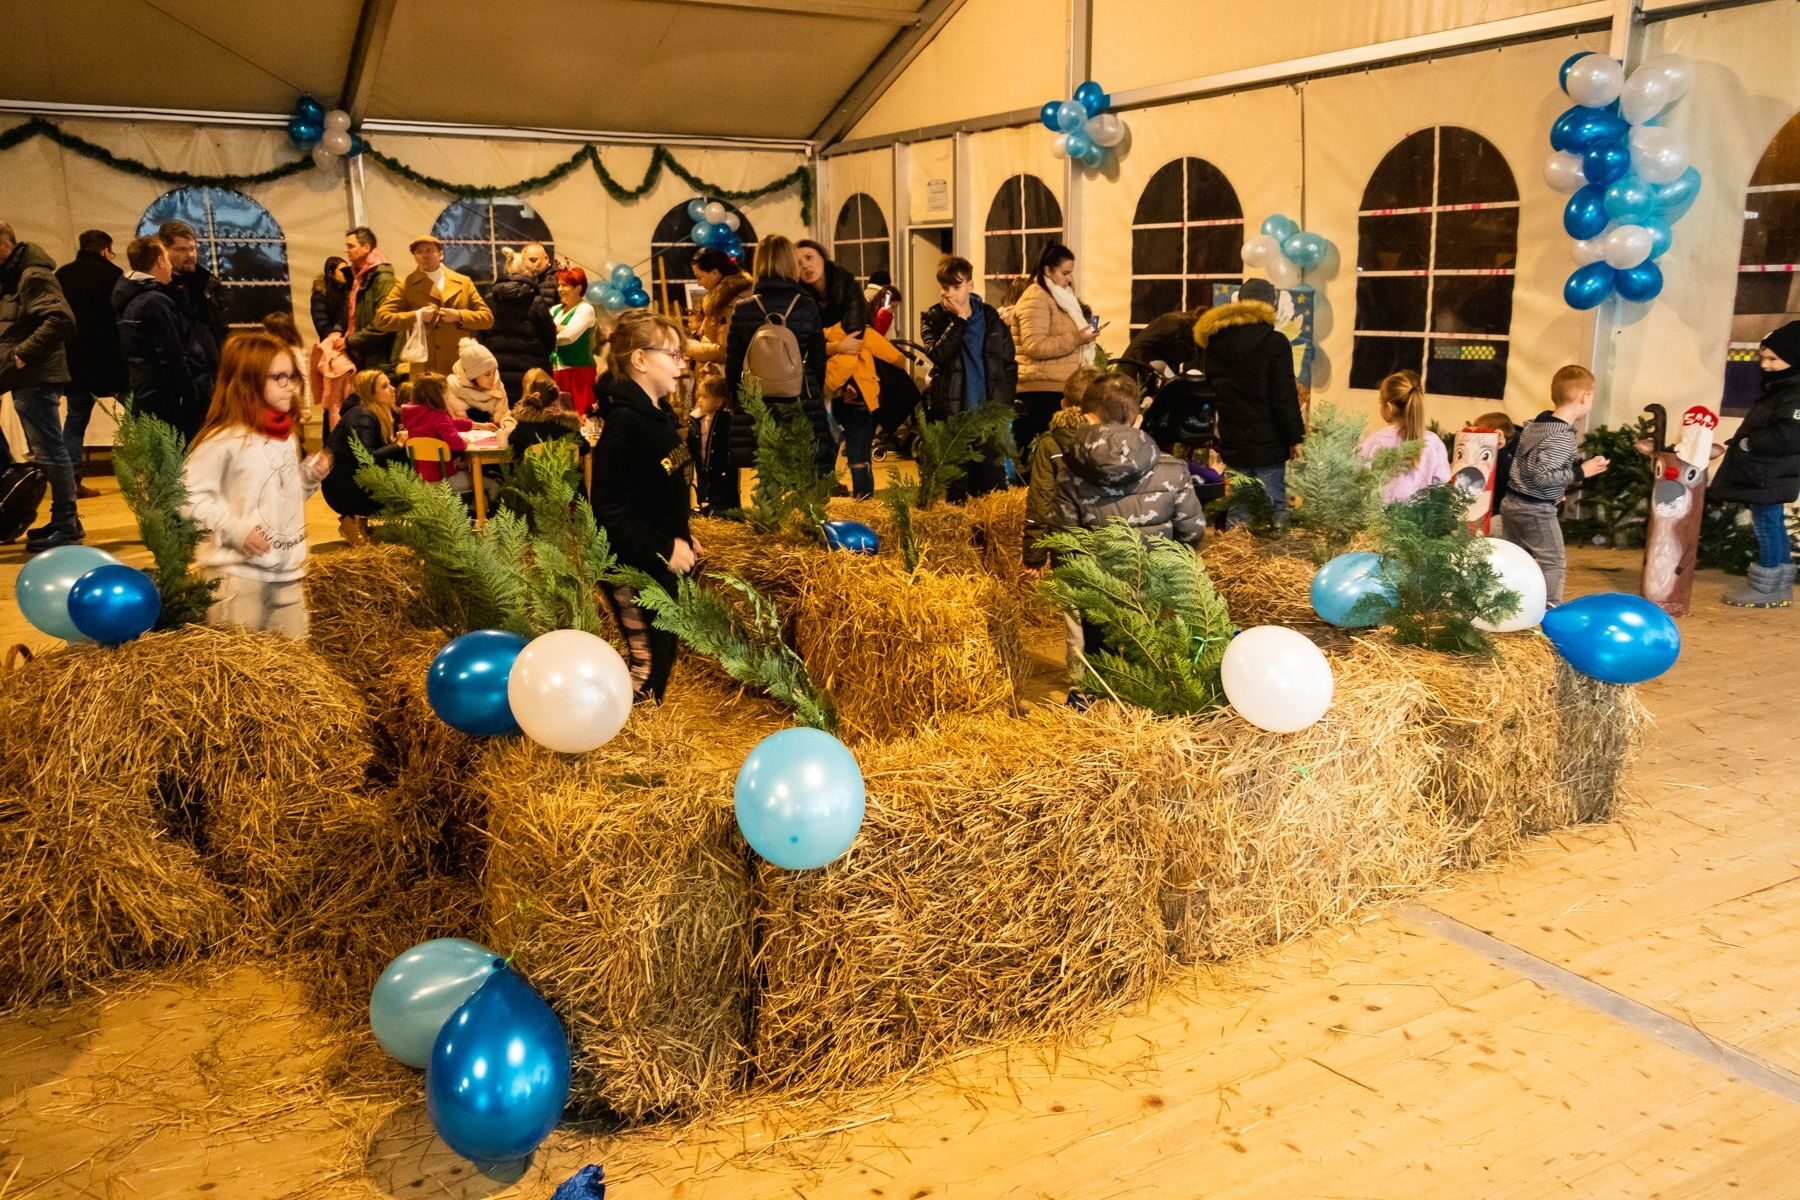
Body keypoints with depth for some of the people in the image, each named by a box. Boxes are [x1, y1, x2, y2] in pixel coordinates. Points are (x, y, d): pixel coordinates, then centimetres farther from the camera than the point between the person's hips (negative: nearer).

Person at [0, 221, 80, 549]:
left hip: (35, 379, -10)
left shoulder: (32, 275, -12)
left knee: (50, 451, -5)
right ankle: (62, 519, 21)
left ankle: (66, 524, 0)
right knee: (48, 451, 14)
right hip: (27, 379, 10)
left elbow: (61, 319, -25)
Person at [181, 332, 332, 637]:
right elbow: (189, 496, -15)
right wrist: (235, 529, -20)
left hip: (288, 572, 7)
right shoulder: (225, 439, -13)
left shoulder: (286, 437, 10)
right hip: (237, 573, -7)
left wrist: (311, 476, 3)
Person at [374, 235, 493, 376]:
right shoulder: (406, 285, 7)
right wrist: (417, 316, -9)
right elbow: (381, 319, 1)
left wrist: (459, 316, -4)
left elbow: (487, 317, 12)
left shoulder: (464, 282, 15)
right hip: (426, 368, -3)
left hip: (463, 366, 3)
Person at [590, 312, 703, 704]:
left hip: (662, 561, 9)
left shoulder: (661, 414, 8)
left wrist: (683, 537, 11)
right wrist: (663, 549, -24)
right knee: (647, 662, 1)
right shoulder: (624, 424, -21)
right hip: (634, 568, -9)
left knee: (663, 654, 17)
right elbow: (610, 510, -26)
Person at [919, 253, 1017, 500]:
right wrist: (959, 320, -17)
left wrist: (1003, 404, 1)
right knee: (955, 486, 2)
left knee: (993, 485, 4)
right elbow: (938, 354, -17)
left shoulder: (991, 318, 7)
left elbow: (1010, 364, 10)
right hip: (951, 415, -1)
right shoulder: (933, 319, 2)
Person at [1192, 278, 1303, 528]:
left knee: (1236, 512, 9)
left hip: (1232, 444, 5)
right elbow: (1284, 397, -10)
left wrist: (1213, 437, 20)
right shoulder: (1274, 343, -8)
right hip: (1268, 444, -5)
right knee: (1271, 509, -1)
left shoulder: (1214, 343, 8)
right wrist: (1295, 437, -2)